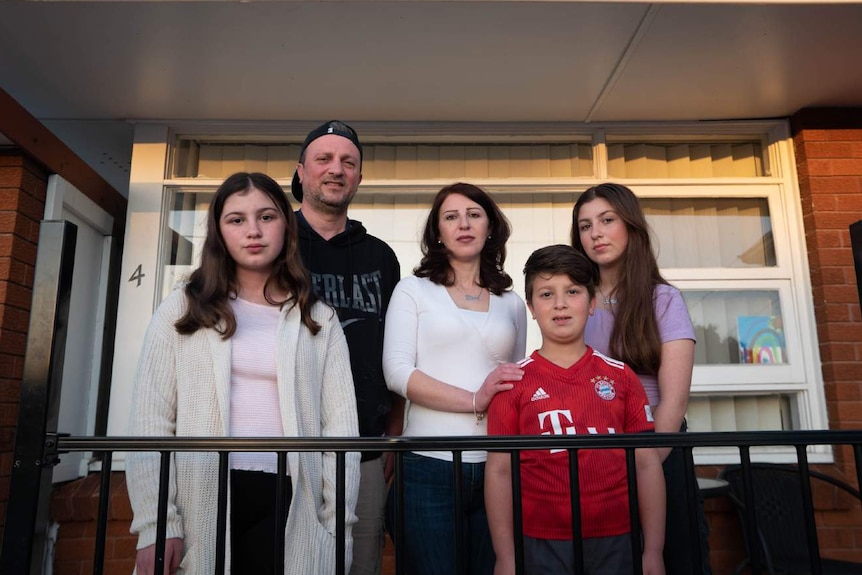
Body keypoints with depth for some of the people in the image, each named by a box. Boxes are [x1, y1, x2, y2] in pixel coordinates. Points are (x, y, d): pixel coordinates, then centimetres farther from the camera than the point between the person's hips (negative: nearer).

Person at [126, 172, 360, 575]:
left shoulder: (320, 321, 6)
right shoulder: (180, 310, 6)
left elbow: (339, 423, 1)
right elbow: (152, 419, 0)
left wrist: (337, 526, -4)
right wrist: (156, 522, -7)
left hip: (288, 504, 0)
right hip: (200, 501, 1)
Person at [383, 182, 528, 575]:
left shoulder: (512, 303, 13)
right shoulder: (413, 290, 4)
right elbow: (397, 372, -8)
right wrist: (475, 402, -17)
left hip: (498, 465, 3)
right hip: (430, 464, -3)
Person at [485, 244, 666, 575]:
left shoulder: (621, 376, 3)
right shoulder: (514, 382, -2)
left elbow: (646, 464, 4)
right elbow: (499, 470, -2)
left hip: (616, 541, 2)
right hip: (541, 544, -1)